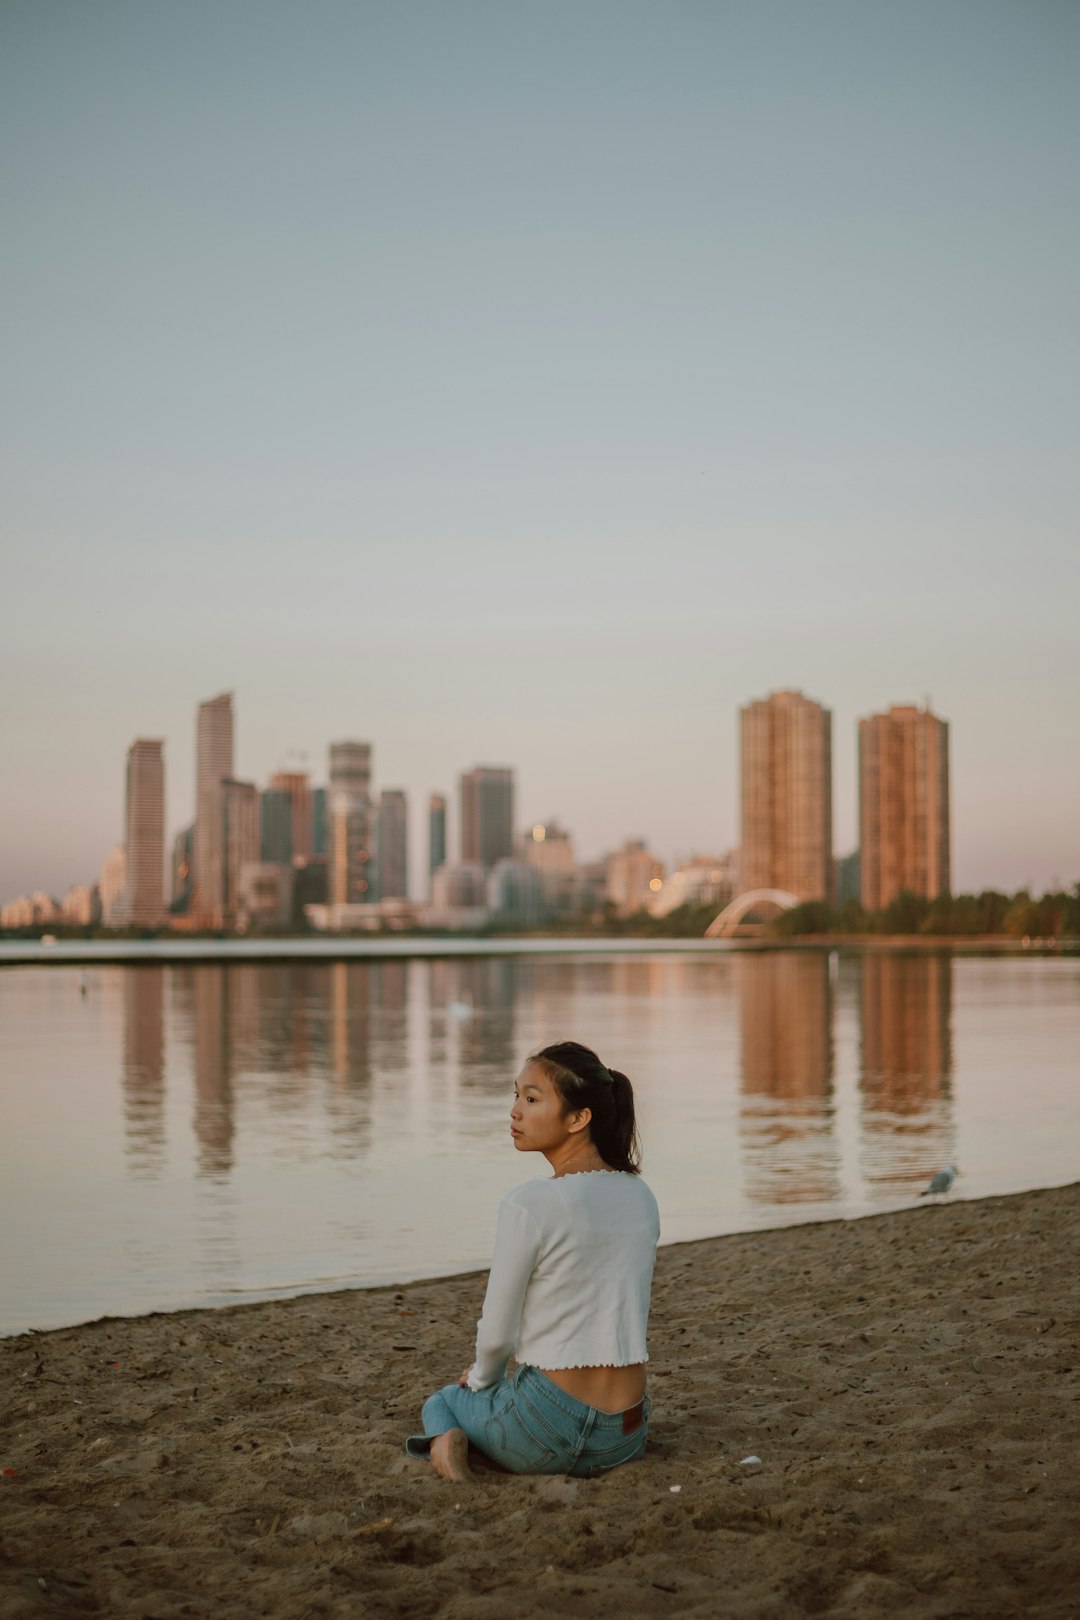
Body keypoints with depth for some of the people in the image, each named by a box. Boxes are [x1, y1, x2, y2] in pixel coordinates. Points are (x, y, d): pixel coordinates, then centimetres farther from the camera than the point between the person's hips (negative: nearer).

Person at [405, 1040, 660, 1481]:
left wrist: (481, 1379, 13)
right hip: (625, 1437, 7)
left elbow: (497, 1334, -10)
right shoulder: (641, 1197, 3)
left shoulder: (529, 1206, -18)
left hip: (551, 1423, -7)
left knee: (442, 1401, 27)